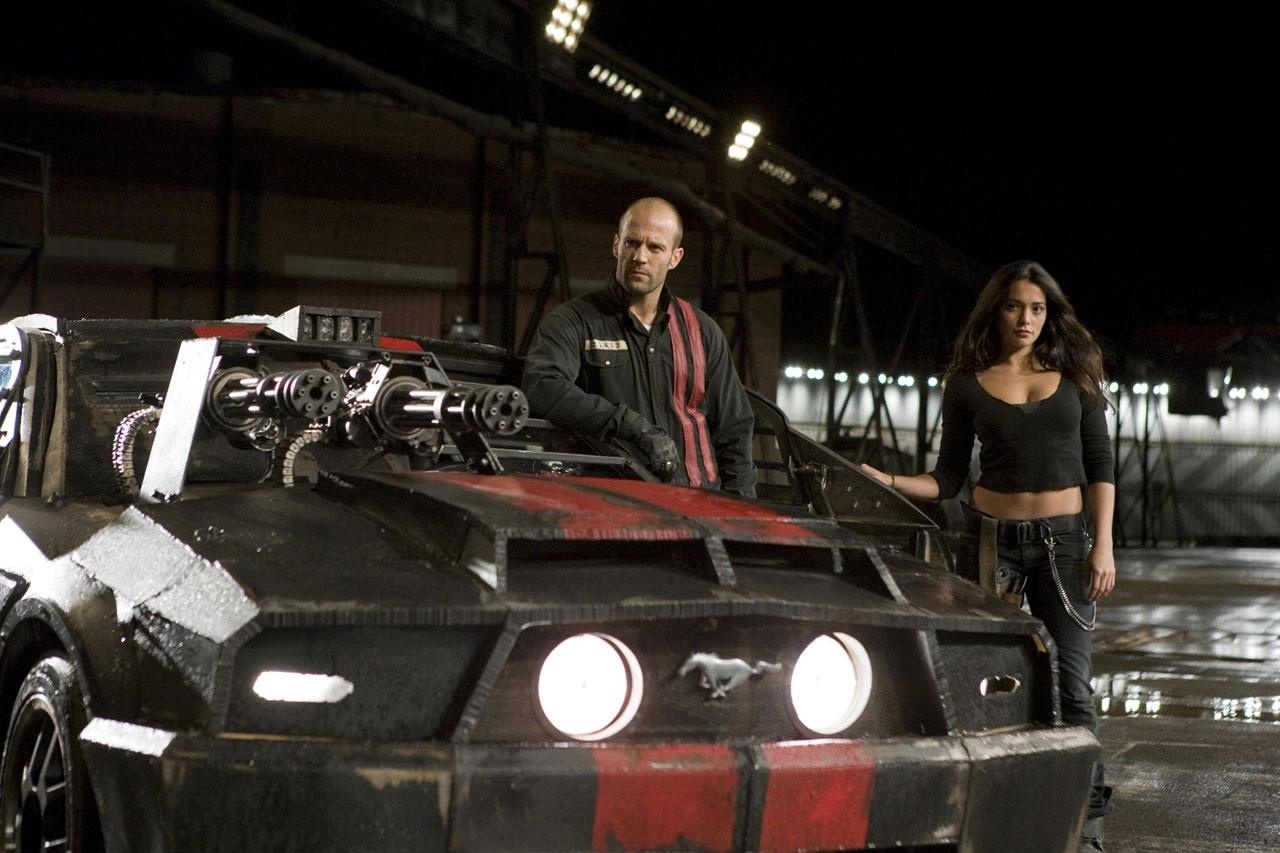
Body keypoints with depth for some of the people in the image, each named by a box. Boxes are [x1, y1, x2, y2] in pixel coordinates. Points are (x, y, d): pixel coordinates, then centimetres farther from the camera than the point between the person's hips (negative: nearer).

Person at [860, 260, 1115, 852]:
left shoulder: (1074, 374, 6)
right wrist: (886, 482, -11)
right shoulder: (968, 384, 4)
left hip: (1064, 538, 0)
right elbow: (948, 480, 5)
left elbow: (1100, 465, 5)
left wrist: (1103, 544, -4)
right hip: (994, 538, 0)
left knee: (1070, 686, -1)